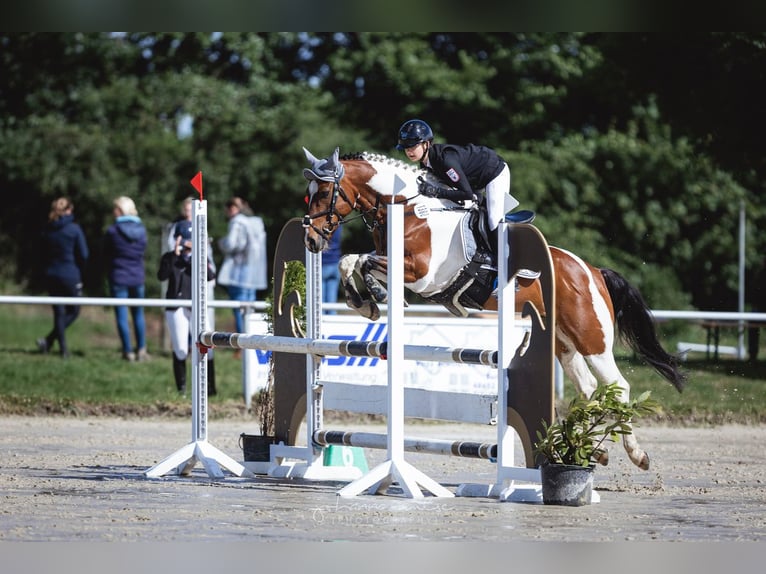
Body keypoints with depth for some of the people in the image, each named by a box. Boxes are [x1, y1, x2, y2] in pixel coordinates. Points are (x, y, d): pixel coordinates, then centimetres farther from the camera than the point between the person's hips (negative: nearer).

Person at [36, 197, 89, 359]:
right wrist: (79, 268, 9)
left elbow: (45, 252, 10)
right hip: (71, 275, -5)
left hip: (52, 274, 5)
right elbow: (83, 254, -9)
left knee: (59, 312, 11)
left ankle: (63, 348, 10)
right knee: (73, 311, 9)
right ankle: (48, 340, -9)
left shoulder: (48, 230, 3)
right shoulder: (74, 229, -11)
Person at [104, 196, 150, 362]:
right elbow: (142, 250, 8)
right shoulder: (141, 229, -1)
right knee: (138, 314, 16)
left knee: (122, 316, 3)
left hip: (118, 278, -4)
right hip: (137, 278, 4)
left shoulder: (113, 231, -13)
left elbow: (107, 254, -2)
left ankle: (128, 352, 4)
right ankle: (141, 350, 19)